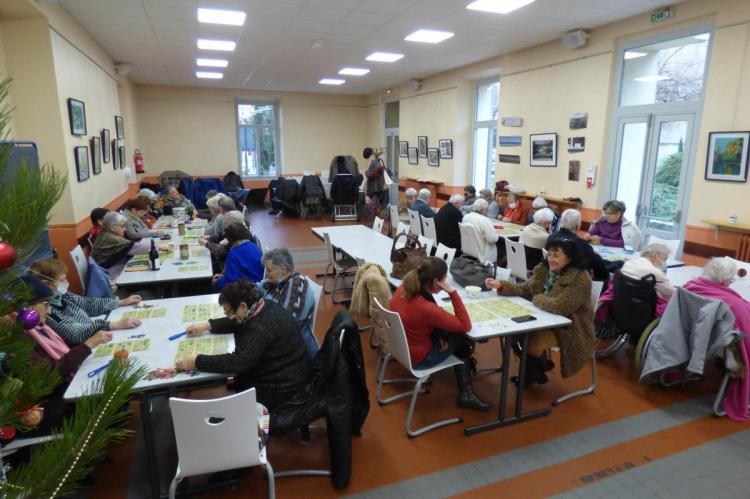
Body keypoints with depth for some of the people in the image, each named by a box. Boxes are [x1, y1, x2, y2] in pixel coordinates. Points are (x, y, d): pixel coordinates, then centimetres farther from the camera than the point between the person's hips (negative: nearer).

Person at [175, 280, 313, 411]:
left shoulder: (264, 326, -31)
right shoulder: (262, 307, 0)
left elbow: (240, 361, -33)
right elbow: (237, 322, 19)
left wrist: (196, 362, -28)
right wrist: (207, 325, 9)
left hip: (281, 388, -10)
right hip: (277, 374, 10)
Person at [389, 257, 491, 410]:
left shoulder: (404, 288, -11)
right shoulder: (427, 308, -35)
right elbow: (465, 326, -23)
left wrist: (437, 334, -3)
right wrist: (452, 292, -27)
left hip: (401, 346, 7)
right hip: (417, 358, -7)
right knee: (464, 341, 12)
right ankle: (466, 394, 28)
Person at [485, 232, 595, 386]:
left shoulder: (580, 279, -24)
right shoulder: (545, 269, 0)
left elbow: (559, 307, -32)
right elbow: (525, 289, 4)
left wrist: (537, 299, -14)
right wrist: (500, 285, -9)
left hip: (569, 329, -8)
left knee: (529, 343, -22)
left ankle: (536, 371, 15)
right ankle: (539, 366, 18)